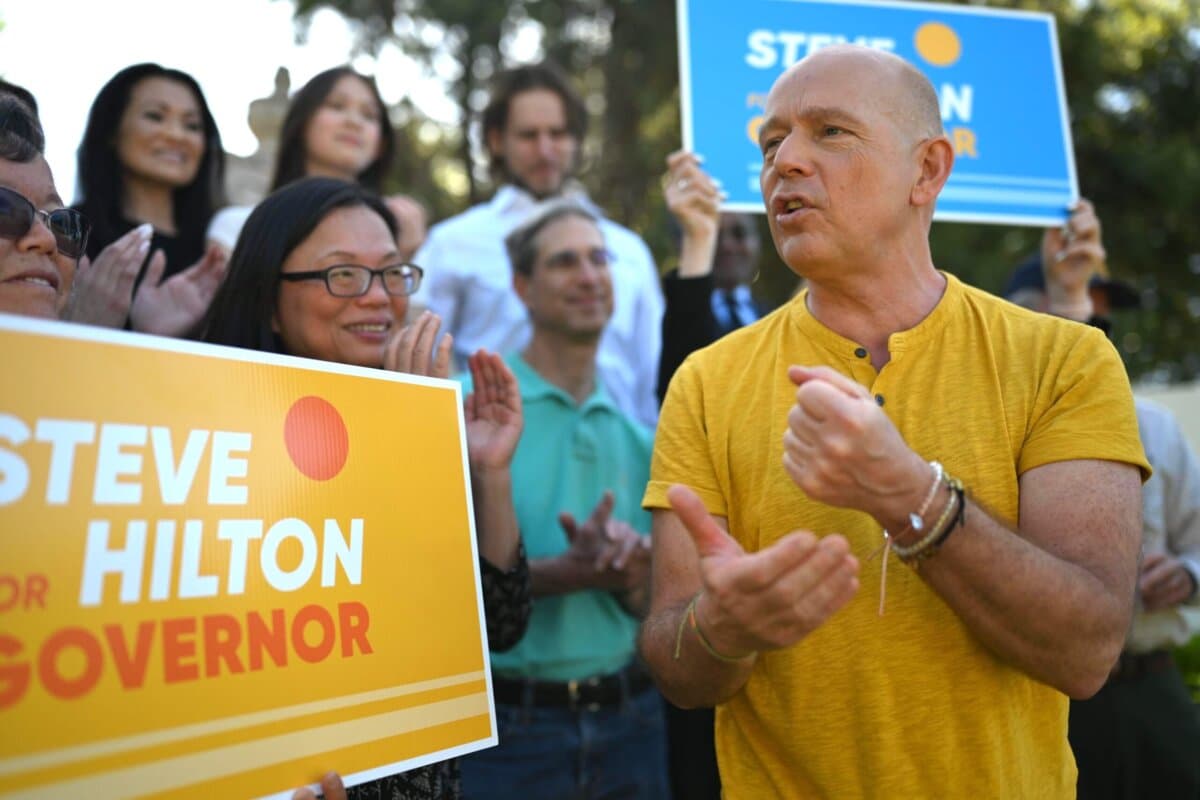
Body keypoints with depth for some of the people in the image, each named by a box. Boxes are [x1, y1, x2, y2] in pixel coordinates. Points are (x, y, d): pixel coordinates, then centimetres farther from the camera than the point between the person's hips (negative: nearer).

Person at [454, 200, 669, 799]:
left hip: (627, 720, 5)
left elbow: (652, 602, 8)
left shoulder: (638, 438, 6)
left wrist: (628, 578, -13)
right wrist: (569, 572, -24)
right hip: (507, 725, -4)